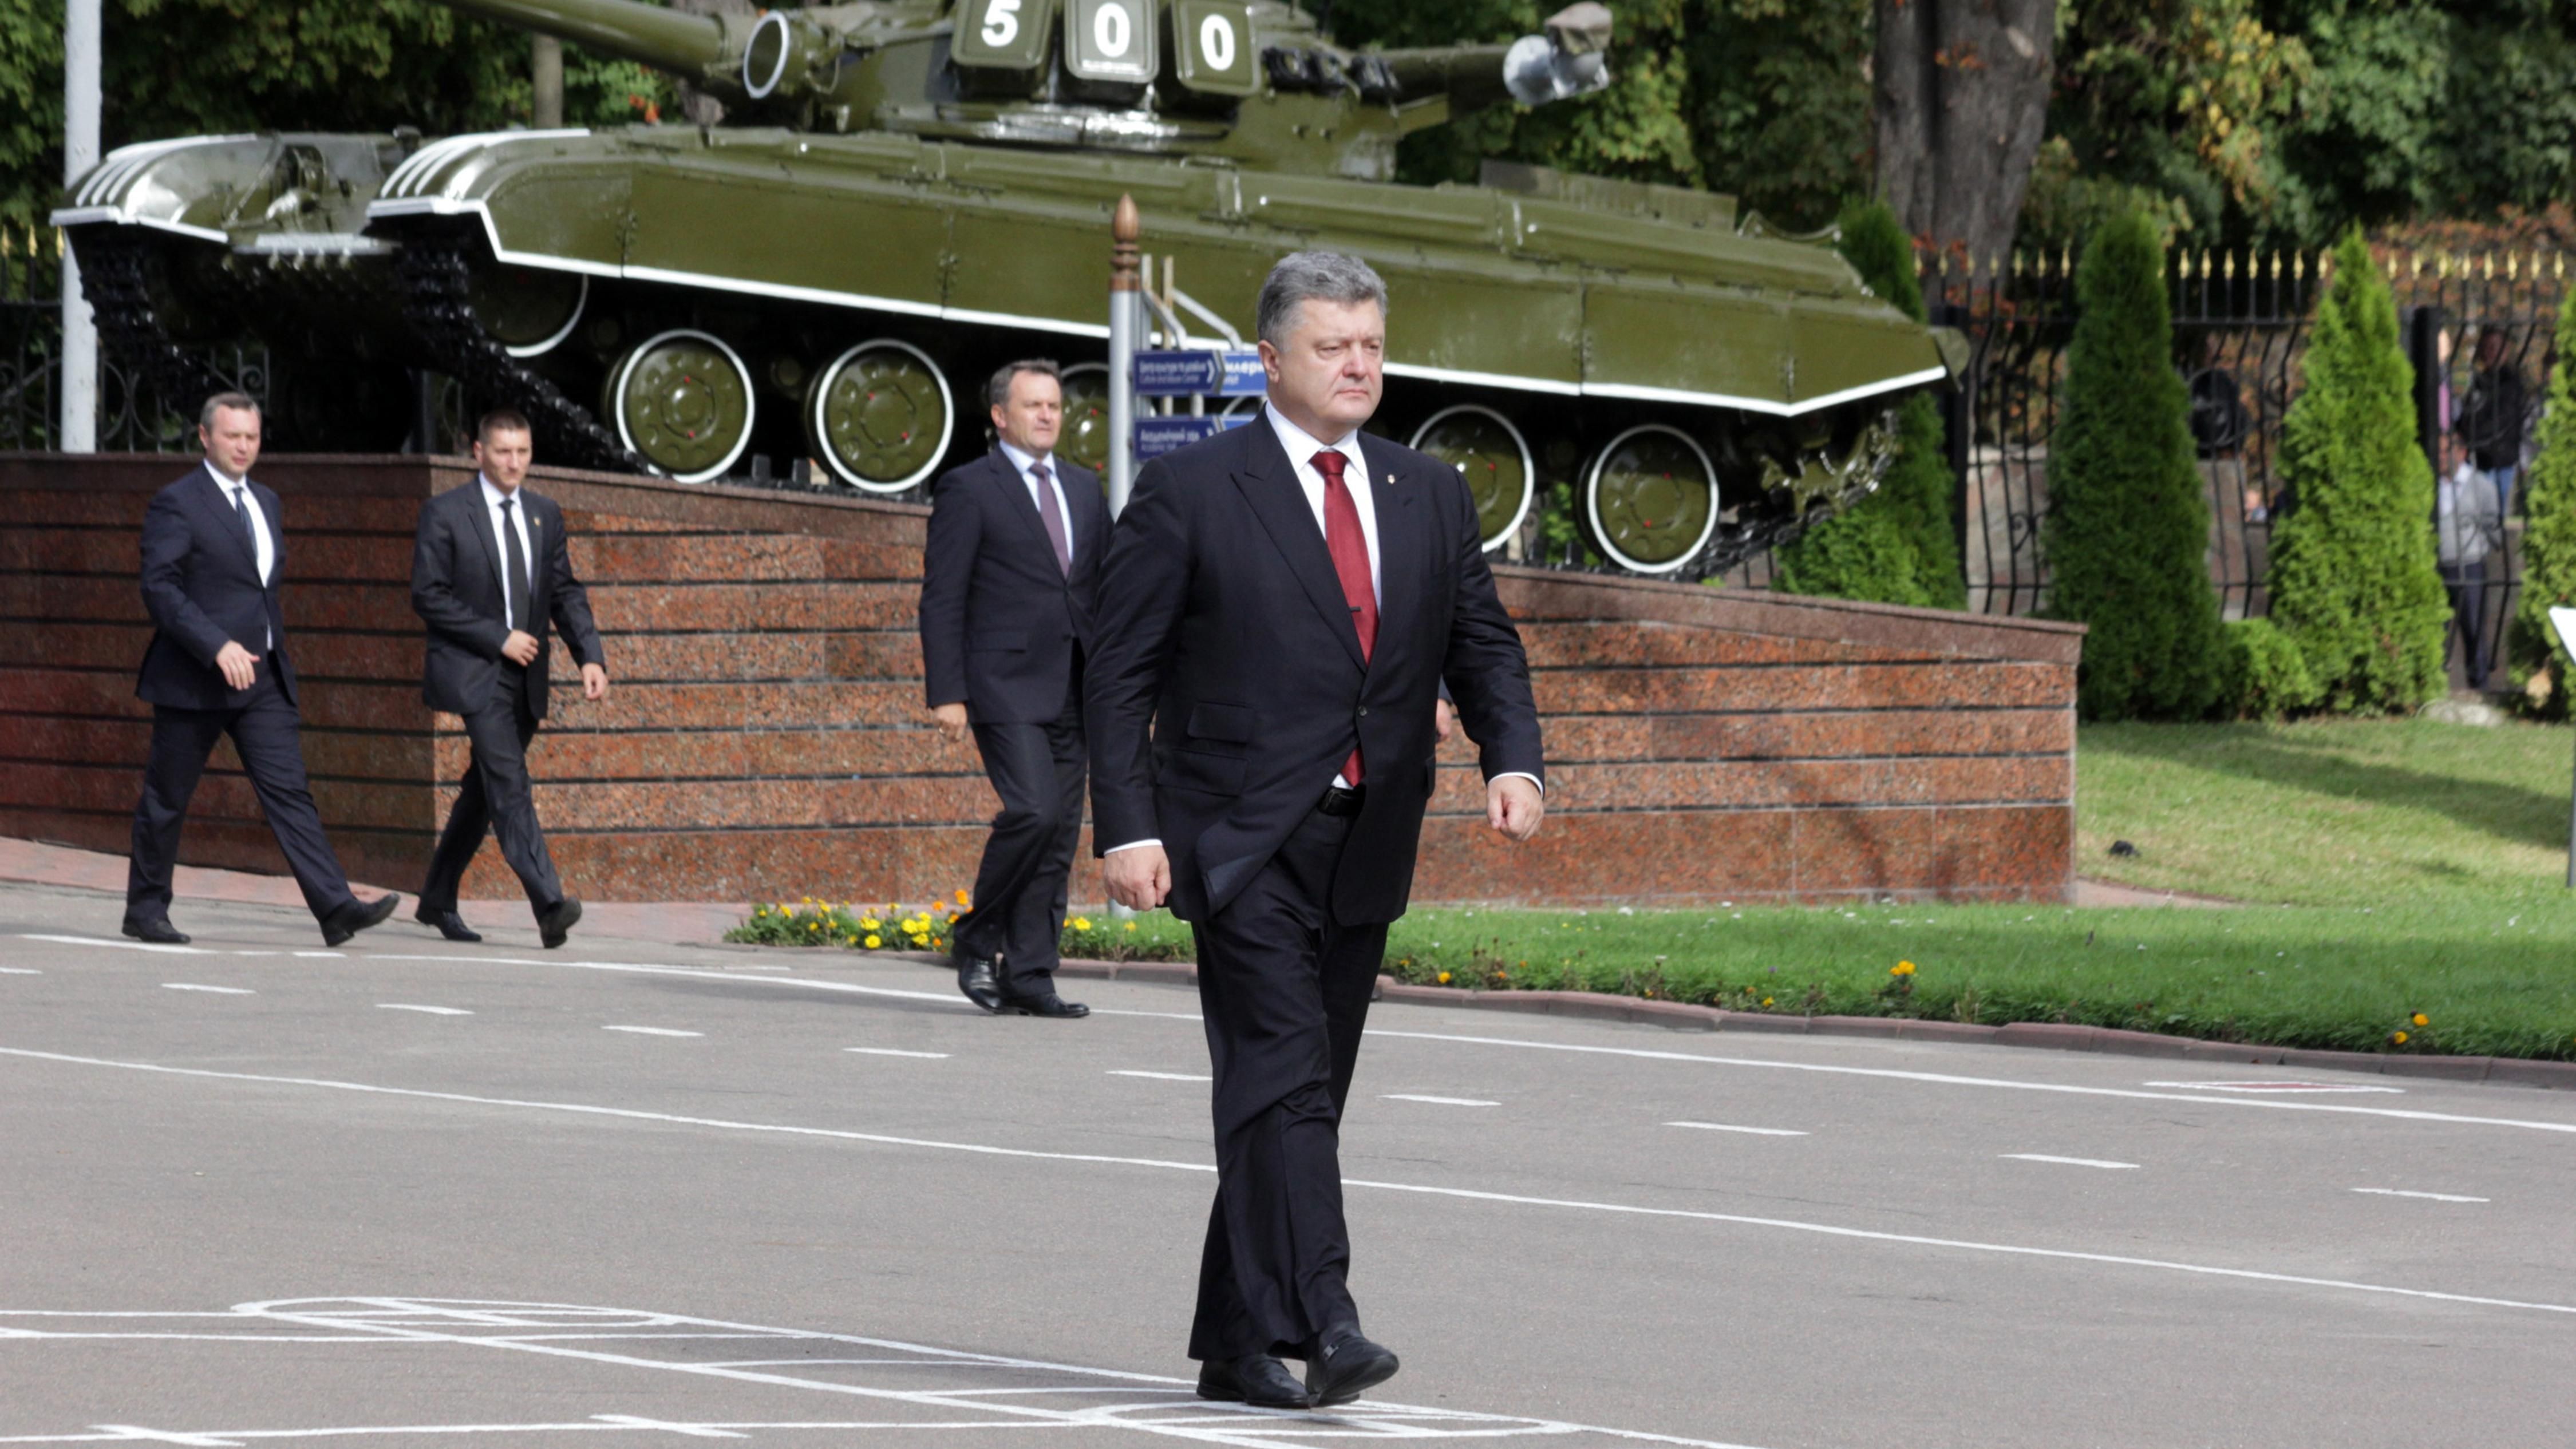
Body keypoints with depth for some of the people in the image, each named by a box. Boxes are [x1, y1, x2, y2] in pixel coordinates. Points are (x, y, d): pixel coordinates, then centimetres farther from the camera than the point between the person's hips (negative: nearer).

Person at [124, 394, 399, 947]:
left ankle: (336, 908, -14)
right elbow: (160, 589, -16)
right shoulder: (176, 504, -8)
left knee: (289, 791, -4)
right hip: (195, 677, -6)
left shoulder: (265, 503, 16)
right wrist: (218, 647, -25)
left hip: (263, 675, 6)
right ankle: (145, 910, 18)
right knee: (167, 798, 5)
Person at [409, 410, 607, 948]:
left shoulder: (545, 515, 12)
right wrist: (498, 638, -14)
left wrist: (590, 656, -3)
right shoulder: (445, 514, -5)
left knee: (485, 791, 12)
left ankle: (438, 899, 26)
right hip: (472, 674, -6)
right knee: (509, 782, -19)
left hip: (525, 679, 6)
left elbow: (566, 594, 13)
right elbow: (428, 596, -9)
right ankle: (548, 904, -31)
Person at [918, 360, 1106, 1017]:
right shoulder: (968, 489, -1)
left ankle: (1028, 976, 6)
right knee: (1033, 811, -20)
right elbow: (942, 600, -5)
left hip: (1072, 690, 6)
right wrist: (946, 693, -12)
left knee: (1059, 838, 2)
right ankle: (978, 938, -1)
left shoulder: (1084, 487, 17)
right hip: (1005, 686, -6)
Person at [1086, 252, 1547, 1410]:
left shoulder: (1431, 497, 13)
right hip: (1241, 839, -6)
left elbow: (1482, 647, 15)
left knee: (1309, 1091, 8)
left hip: (1363, 848, 6)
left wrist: (1512, 758, -6)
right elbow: (1120, 672, -3)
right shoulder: (1190, 492, -3)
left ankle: (1236, 1346, 16)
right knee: (1281, 1073, -17)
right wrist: (1125, 827, -12)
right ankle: (1317, 1325, -26)